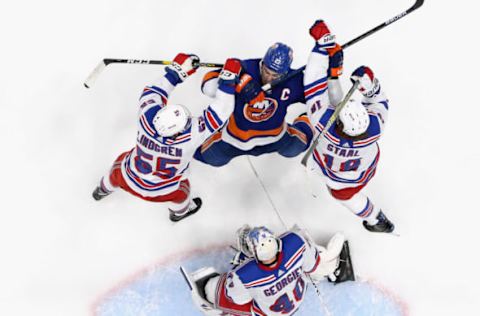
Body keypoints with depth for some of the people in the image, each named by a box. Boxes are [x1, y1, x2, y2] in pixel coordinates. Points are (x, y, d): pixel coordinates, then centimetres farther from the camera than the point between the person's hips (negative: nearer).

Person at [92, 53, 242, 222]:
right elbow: (219, 113, -35)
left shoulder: (147, 119, -33)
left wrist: (177, 71, -14)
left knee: (123, 162, 35)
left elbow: (152, 92, -13)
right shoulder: (191, 136, -40)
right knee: (180, 190, 29)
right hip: (159, 192, -2)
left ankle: (104, 189, 63)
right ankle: (180, 211, 60)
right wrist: (228, 79, -32)